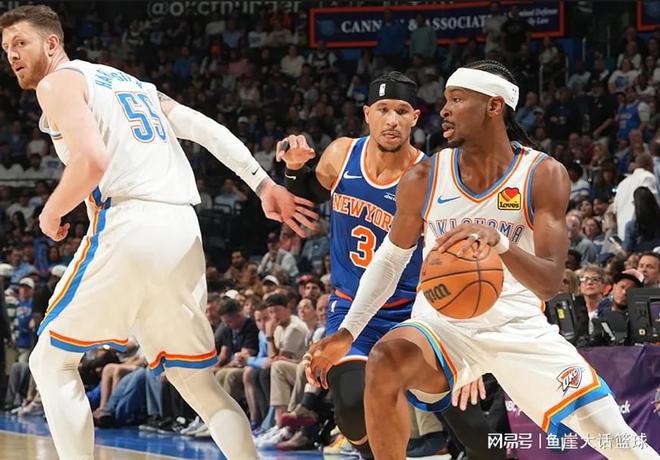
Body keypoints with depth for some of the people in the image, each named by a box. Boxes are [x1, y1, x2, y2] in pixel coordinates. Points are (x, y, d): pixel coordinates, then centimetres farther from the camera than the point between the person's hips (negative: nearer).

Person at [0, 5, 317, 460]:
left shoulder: (58, 82, 3)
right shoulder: (129, 82, 27)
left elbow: (92, 161, -14)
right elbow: (208, 130, 18)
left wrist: (51, 214, 2)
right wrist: (265, 186, 14)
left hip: (127, 227, -7)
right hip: (184, 234, 7)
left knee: (53, 361, 8)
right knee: (197, 380, 16)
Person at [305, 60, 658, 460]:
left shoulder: (544, 176, -12)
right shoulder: (423, 179, -7)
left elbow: (550, 282, -21)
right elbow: (392, 258, 9)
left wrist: (500, 243, -41)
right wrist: (347, 333, 2)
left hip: (519, 327, 0)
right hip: (443, 326, 0)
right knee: (386, 361, -35)